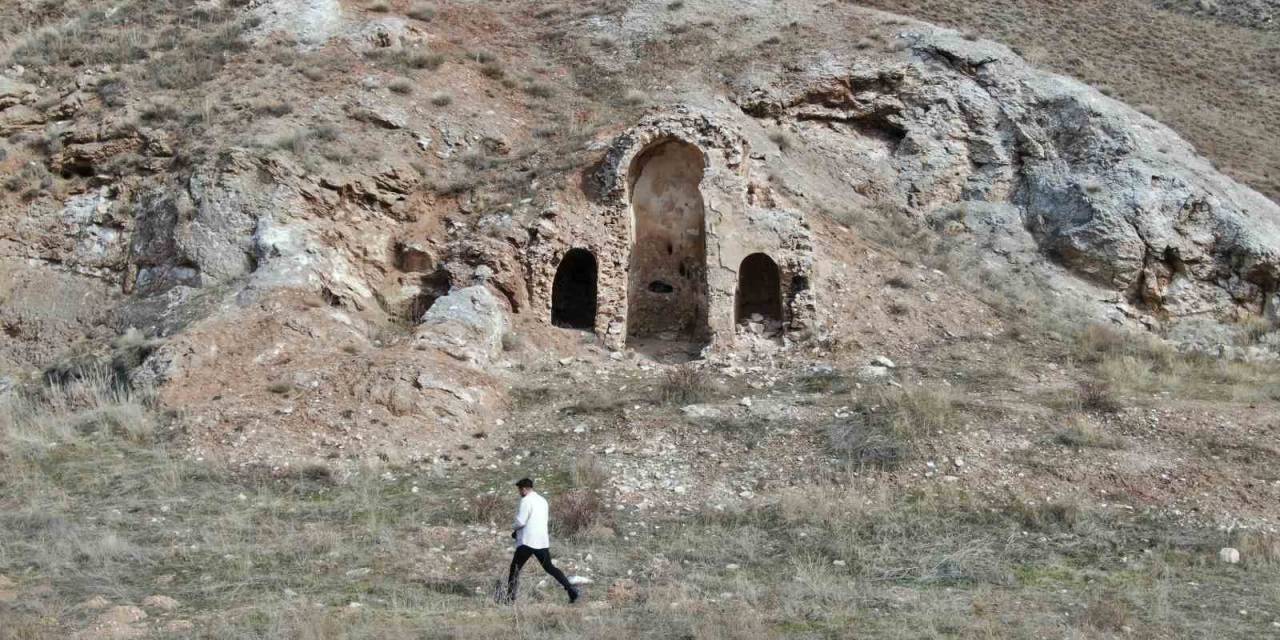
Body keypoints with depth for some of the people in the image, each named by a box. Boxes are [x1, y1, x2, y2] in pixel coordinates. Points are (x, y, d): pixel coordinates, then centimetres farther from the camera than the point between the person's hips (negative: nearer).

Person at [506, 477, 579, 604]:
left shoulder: (526, 500, -9)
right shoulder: (542, 500, 15)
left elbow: (520, 521, -15)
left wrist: (515, 530, 7)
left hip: (528, 541, -7)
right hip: (542, 541, 7)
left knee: (515, 568, 3)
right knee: (549, 567, 12)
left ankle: (510, 597, -1)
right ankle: (571, 590, 0)